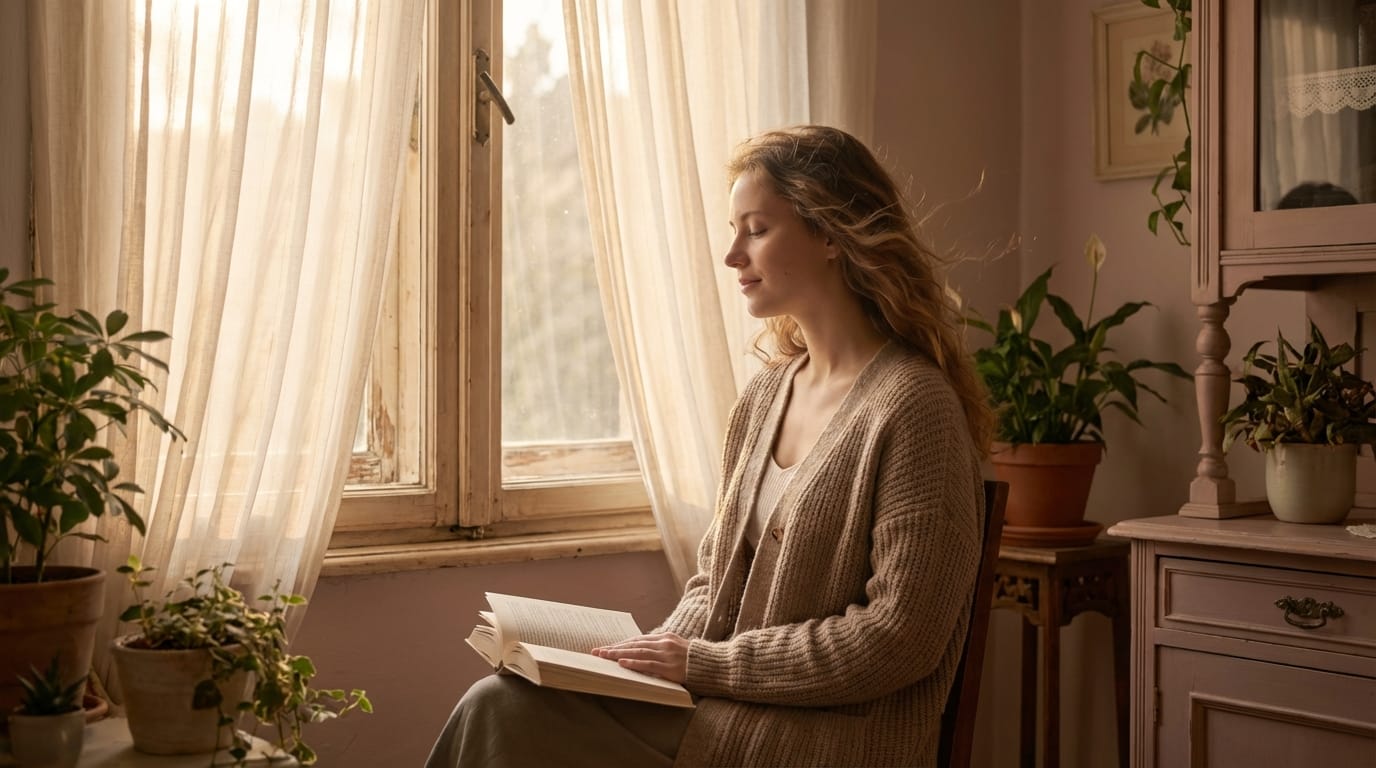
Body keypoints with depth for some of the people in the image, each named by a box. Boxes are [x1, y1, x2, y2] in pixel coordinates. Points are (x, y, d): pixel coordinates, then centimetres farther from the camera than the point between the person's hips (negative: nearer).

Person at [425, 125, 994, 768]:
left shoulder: (912, 403, -13)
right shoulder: (763, 397, 11)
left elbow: (902, 636, -16)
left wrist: (707, 664, -14)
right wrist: (668, 647, -2)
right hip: (722, 707, 7)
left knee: (505, 715, -19)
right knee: (497, 702, -14)